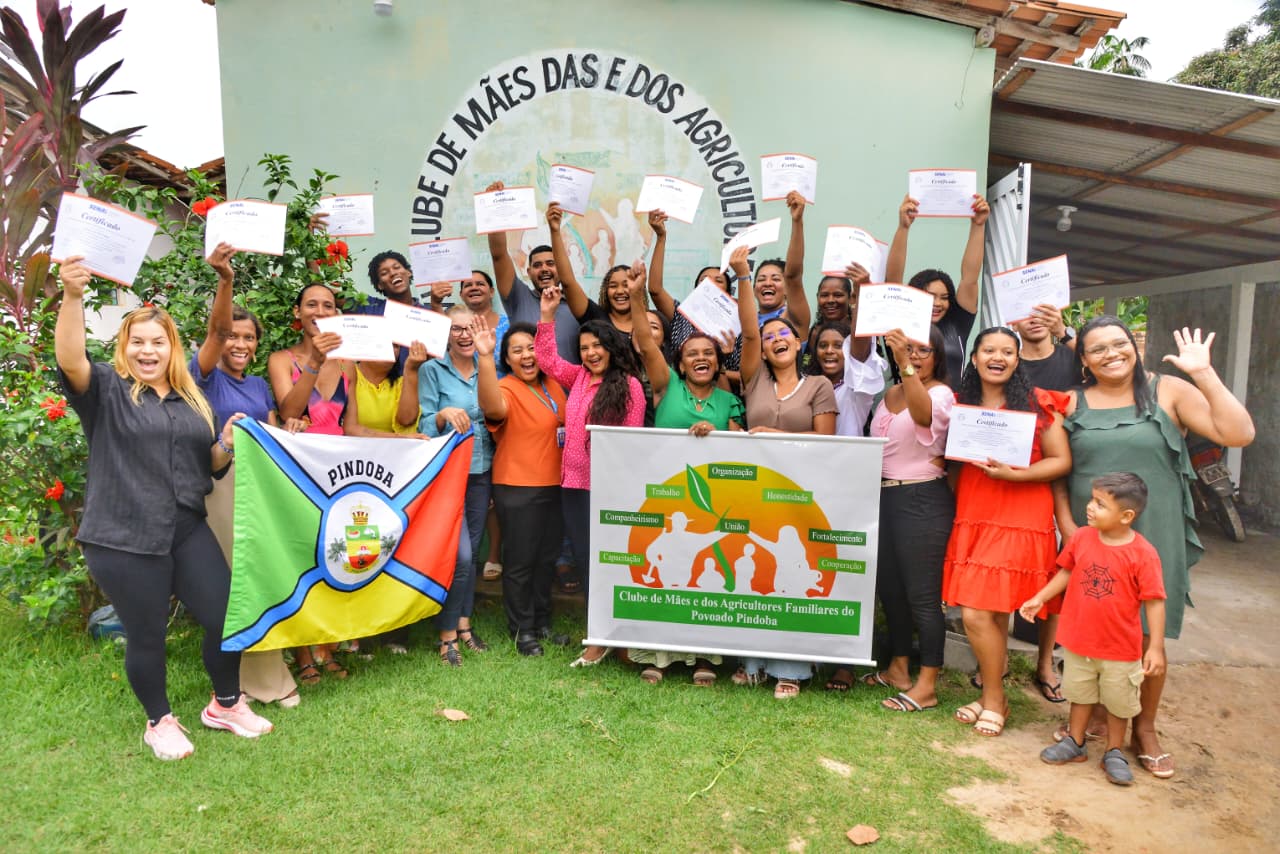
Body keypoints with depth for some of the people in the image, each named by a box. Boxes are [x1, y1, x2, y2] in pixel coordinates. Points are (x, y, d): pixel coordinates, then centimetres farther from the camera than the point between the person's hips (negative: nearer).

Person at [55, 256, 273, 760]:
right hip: (122, 538, -4)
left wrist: (227, 444, -4)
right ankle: (160, 723, 30)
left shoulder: (192, 400, 14)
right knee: (147, 636, 6)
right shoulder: (106, 391, -1)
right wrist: (72, 295, -36)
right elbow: (69, 359, -22)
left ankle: (225, 705, 29)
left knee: (226, 618, 4)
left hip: (187, 530, 5)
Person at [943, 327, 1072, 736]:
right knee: (992, 616, 8)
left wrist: (1011, 473, -16)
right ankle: (992, 696, 26)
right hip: (971, 518, 4)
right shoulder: (961, 404, 11)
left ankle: (993, 700, 14)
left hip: (1020, 521, -4)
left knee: (979, 614, -7)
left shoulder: (1037, 403, -1)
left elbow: (1061, 461, -4)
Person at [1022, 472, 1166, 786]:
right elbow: (1066, 572, 7)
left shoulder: (1142, 554, -20)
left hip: (1121, 648, -3)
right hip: (1079, 641, 3)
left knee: (1118, 702, 16)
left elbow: (1154, 602, -15)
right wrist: (1040, 598, 3)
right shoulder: (1081, 537, -9)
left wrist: (1156, 647, -14)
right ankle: (1075, 743, 37)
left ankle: (1114, 752, 35)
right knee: (1080, 694, 21)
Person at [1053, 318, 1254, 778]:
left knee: (1148, 638, 6)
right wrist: (1068, 528, -5)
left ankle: (1145, 727, 28)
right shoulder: (1072, 403, 3)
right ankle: (1090, 717, 31)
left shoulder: (1168, 391, -1)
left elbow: (1239, 433, -11)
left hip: (1152, 538, -1)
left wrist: (1204, 373, -15)